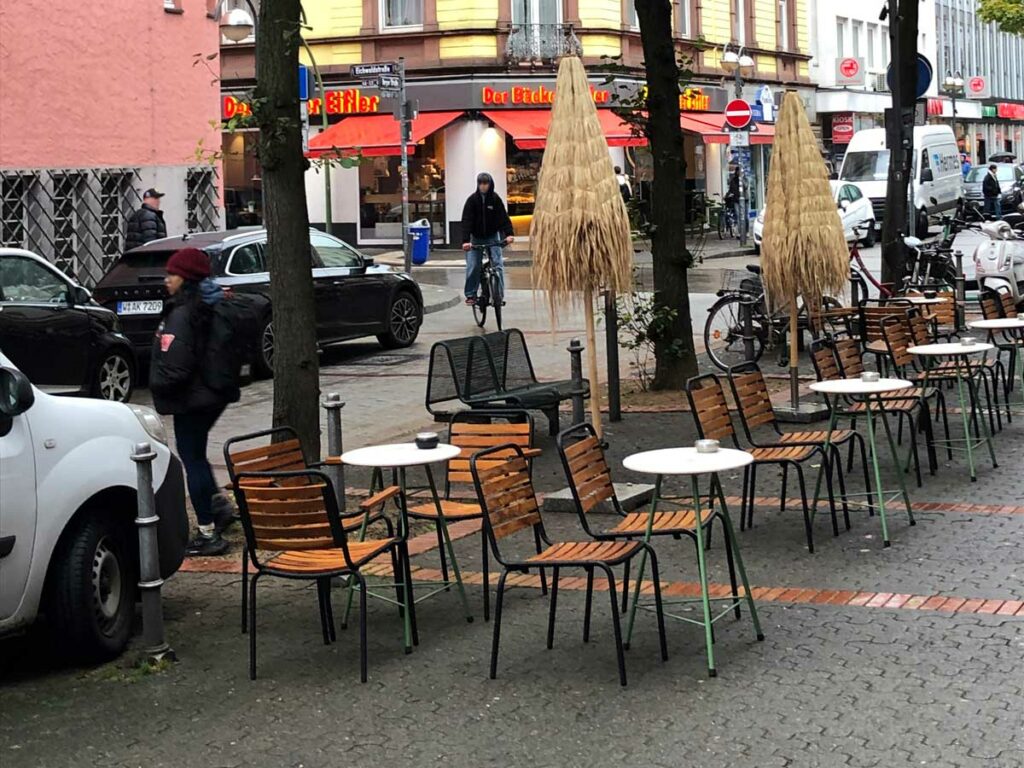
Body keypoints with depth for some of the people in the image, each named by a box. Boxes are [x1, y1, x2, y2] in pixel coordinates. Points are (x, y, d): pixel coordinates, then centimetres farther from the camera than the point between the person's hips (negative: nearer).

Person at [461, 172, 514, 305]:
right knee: (473, 266, -5)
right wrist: (466, 240, -29)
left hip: (492, 237, 1)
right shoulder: (472, 200, -10)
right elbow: (466, 220, -17)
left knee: (497, 264, -8)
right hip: (476, 238, 0)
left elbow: (503, 216, -12)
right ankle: (470, 295, 4)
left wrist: (508, 234, -28)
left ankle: (499, 294, -2)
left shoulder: (495, 198, -7)